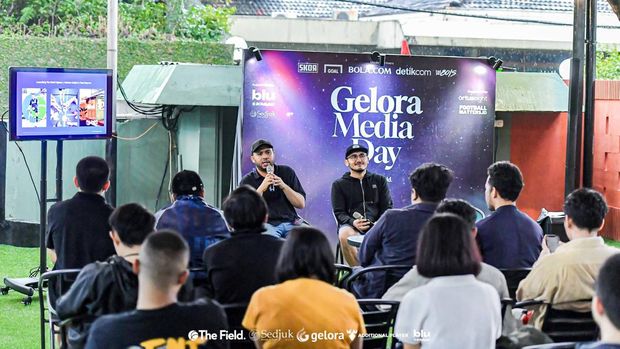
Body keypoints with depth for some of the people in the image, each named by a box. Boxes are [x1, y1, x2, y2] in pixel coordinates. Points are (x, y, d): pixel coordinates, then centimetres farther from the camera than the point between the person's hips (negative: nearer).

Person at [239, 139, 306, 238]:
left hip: (290, 222, 3)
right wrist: (262, 188, -15)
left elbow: (301, 204, 8)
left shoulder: (287, 172, 15)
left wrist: (283, 186, -7)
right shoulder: (247, 181, 9)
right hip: (265, 224, -3)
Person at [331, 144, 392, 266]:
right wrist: (353, 222, -16)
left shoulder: (379, 180, 20)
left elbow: (387, 207, 14)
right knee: (345, 234, -37)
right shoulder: (338, 185, 15)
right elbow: (339, 213, 7)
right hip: (351, 225, -1)